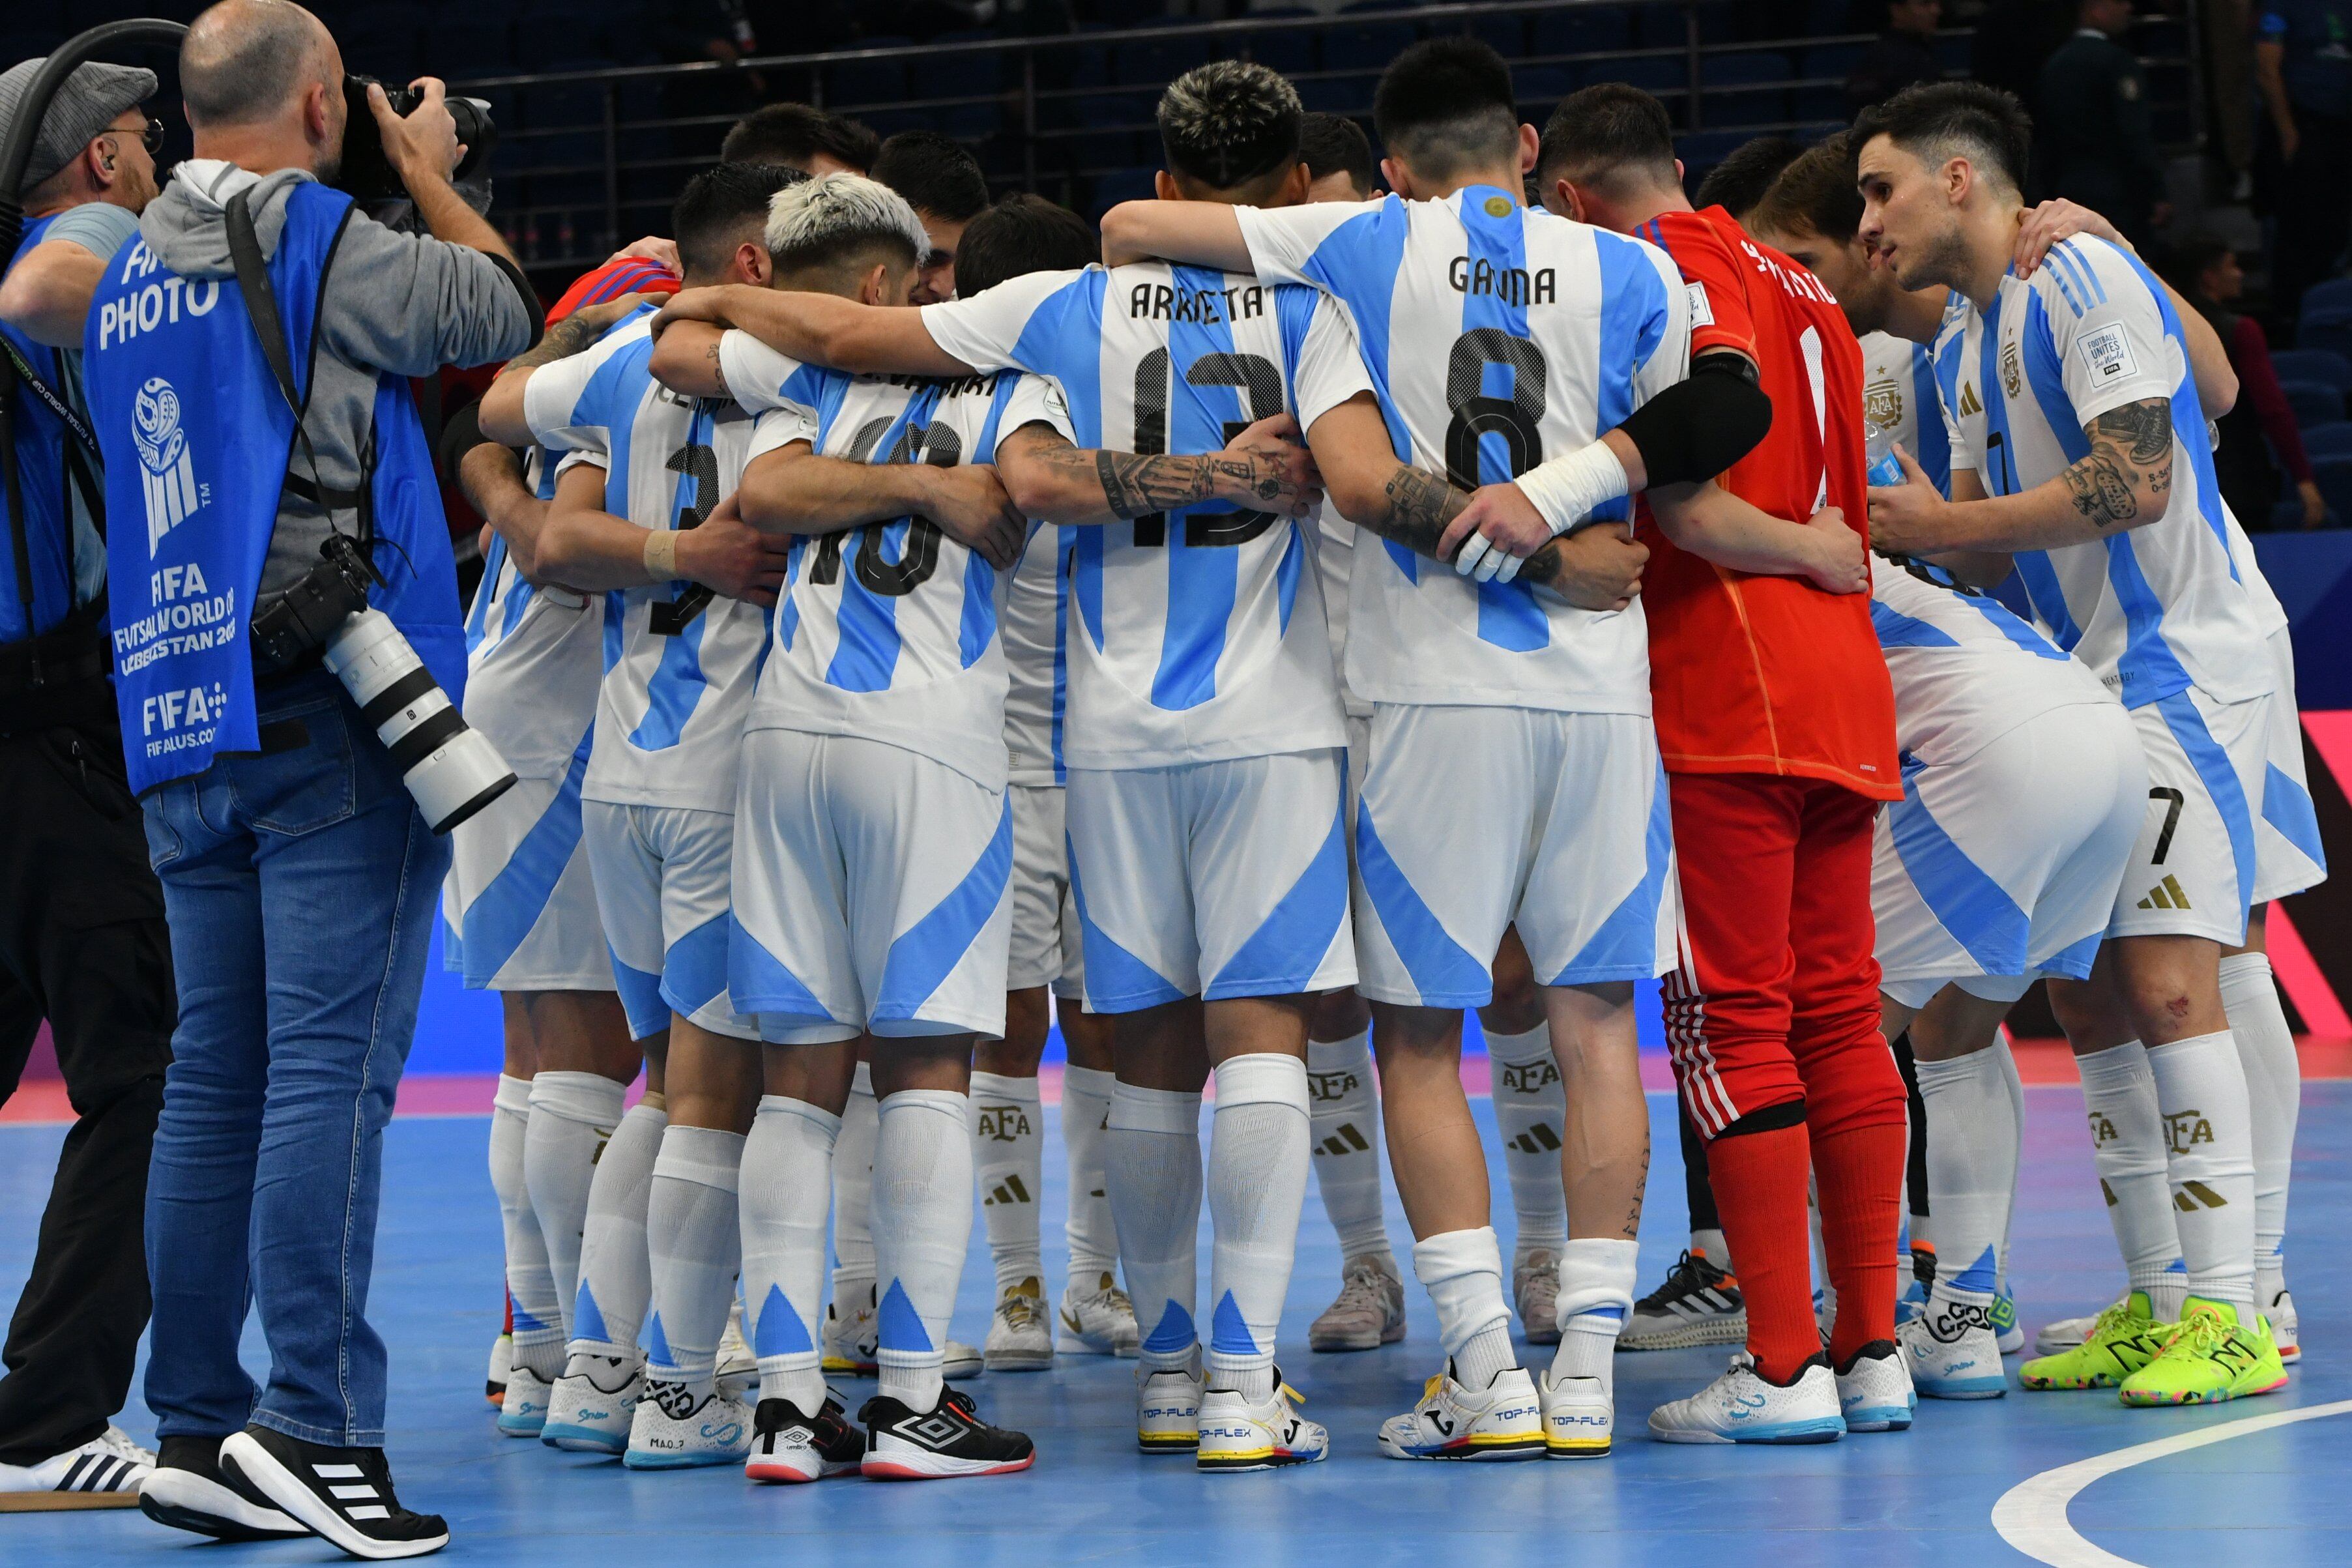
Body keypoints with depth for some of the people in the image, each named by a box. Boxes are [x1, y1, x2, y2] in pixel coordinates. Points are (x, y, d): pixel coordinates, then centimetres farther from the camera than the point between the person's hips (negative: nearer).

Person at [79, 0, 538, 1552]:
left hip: (178, 716, 8)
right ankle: (314, 1422, -14)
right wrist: (432, 178, 17)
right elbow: (502, 310, 3)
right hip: (325, 715, -8)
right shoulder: (315, 236, -7)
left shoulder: (131, 275, 16)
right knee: (330, 1063, -9)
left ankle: (197, 1426, 10)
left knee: (215, 1075, 9)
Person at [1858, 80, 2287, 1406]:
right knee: (2088, 997, 7)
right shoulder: (1966, 344, 17)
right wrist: (1894, 535, 0)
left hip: (2179, 673, -10)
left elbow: (2134, 485, -21)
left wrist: (1948, 528, -15)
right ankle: (2156, 1302, 12)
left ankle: (2228, 1318, -15)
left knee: (2168, 985, -15)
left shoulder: (2084, 278, -12)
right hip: (2083, 689, 10)